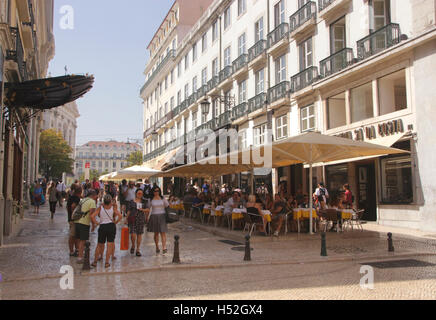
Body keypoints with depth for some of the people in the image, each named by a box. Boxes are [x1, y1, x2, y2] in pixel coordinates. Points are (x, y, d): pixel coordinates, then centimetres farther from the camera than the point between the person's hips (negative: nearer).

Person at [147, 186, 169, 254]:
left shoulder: (163, 198, 4)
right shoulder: (151, 200, 2)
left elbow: (168, 206, 7)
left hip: (162, 216, 0)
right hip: (154, 217, 0)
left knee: (163, 232, -9)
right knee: (156, 233, 8)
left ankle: (164, 248, -15)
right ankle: (157, 247, 23)